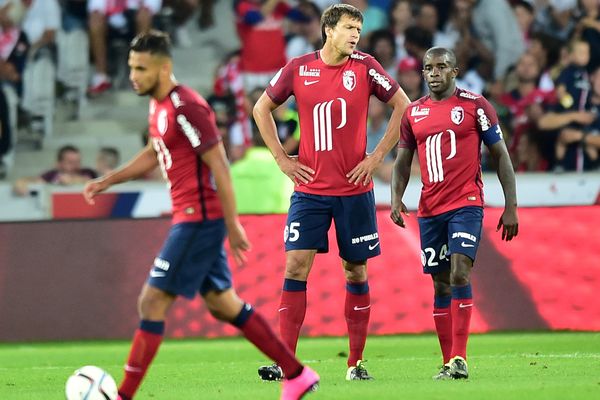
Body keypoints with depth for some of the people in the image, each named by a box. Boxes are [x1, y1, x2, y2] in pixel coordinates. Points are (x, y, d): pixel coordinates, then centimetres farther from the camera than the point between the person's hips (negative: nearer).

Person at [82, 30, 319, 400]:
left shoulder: (186, 107, -19)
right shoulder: (159, 105, 11)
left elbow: (219, 166, -19)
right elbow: (154, 154, 29)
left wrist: (232, 225, -18)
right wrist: (109, 181, 22)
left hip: (199, 219, -10)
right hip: (194, 218, 10)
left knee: (153, 302, -8)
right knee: (222, 305, 14)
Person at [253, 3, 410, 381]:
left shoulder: (365, 67, -3)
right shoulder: (298, 68, 0)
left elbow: (403, 107, 3)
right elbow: (262, 110, 12)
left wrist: (377, 156, -2)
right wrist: (282, 158, 5)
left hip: (355, 190, 0)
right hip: (310, 189, 0)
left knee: (356, 272, 6)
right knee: (296, 265, -8)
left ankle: (356, 362, 14)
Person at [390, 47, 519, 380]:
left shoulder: (475, 105, -1)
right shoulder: (413, 112, 11)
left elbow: (501, 155, 2)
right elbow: (403, 161, 17)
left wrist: (511, 206, -3)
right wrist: (396, 198, -2)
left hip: (466, 204, -5)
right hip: (430, 209, 5)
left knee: (460, 274, -18)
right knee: (440, 284, 7)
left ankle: (459, 360, -20)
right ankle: (448, 362, 12)